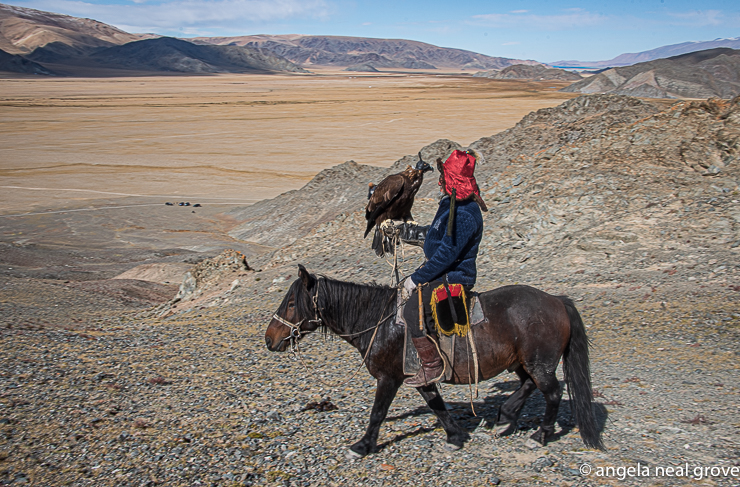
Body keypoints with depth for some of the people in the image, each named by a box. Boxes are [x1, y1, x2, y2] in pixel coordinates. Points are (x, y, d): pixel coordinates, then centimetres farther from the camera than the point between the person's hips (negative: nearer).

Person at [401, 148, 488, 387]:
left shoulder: (464, 216, -25)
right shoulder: (450, 202, 8)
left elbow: (446, 255, -26)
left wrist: (417, 278, -20)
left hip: (454, 278, -11)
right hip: (443, 272, 11)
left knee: (413, 309, -25)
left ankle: (432, 366, -16)